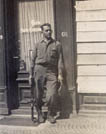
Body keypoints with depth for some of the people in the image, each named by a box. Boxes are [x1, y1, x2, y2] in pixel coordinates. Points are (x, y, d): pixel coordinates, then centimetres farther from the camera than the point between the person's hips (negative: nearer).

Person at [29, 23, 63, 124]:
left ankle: (51, 115, 10)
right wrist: (31, 73, 8)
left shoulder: (57, 44, 8)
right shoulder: (38, 44, 10)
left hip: (52, 71, -1)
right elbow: (33, 59, 12)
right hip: (39, 70, 1)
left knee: (52, 94, -9)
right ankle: (40, 114, 22)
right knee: (39, 94, 4)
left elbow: (60, 59, 4)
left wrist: (60, 74, -3)